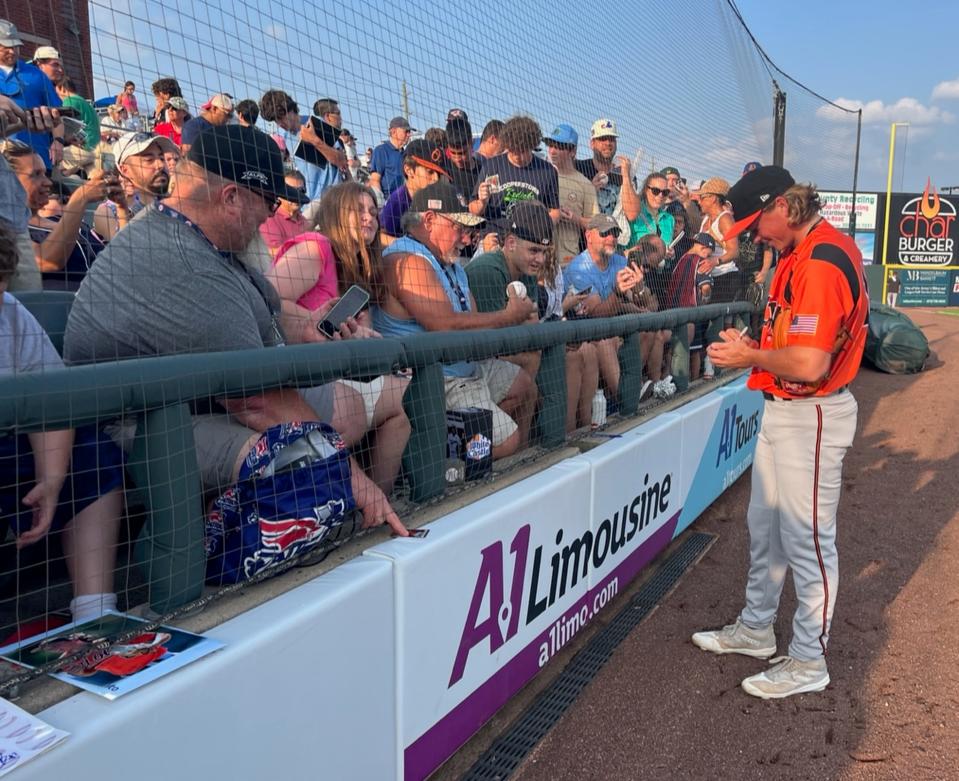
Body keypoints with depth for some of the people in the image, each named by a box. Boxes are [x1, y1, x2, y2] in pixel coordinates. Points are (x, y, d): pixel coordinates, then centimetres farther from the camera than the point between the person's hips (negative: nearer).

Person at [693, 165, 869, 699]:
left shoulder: (820, 262, -22)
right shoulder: (804, 251, 11)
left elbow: (809, 363, -29)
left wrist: (751, 356, -14)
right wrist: (756, 347, 3)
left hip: (812, 416, -11)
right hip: (782, 410, 11)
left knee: (808, 540, 3)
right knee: (765, 528, 19)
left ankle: (809, 662, 20)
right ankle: (757, 629, 36)